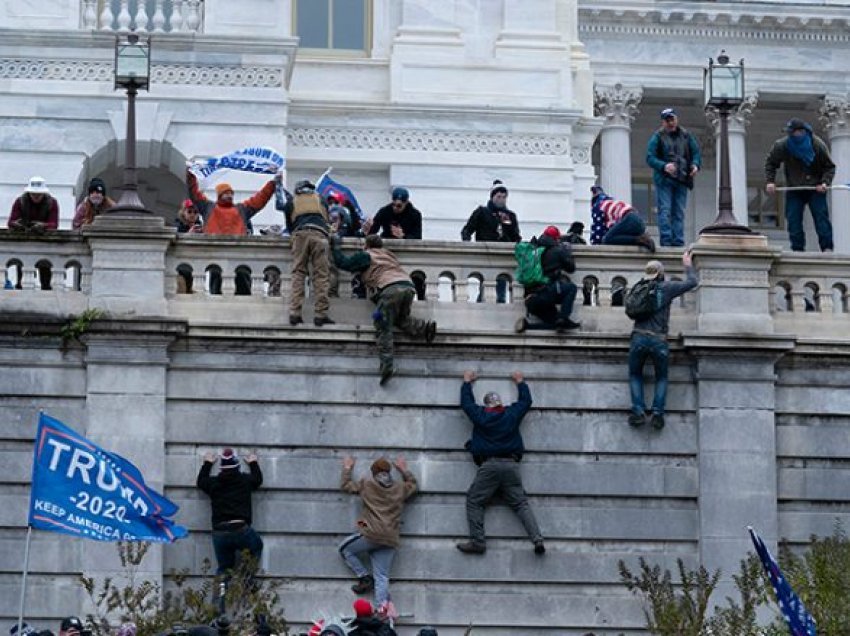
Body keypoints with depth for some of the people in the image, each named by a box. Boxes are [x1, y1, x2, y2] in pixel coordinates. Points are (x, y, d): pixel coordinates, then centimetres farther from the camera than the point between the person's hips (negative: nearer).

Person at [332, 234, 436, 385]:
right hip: (408, 286, 6)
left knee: (383, 328, -6)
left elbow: (343, 263, 14)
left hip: (390, 288, -6)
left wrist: (335, 247, 28)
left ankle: (387, 365, -21)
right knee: (401, 319, 25)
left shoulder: (366, 256, 15)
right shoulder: (388, 254, 33)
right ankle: (425, 327, -2)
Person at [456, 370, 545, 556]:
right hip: (511, 465, 3)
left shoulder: (479, 415, 7)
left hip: (488, 466, -3)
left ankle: (477, 542, -9)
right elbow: (526, 400, 29)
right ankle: (537, 539, -12)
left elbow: (466, 401, 24)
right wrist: (520, 382, 45)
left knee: (474, 501, 4)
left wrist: (467, 382, 41)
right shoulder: (512, 414, 11)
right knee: (521, 503, 3)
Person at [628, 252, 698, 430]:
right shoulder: (666, 287, 2)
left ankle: (638, 411, -1)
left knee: (635, 375, 17)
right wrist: (687, 265, 27)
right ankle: (657, 412, 0)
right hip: (659, 340, -1)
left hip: (639, 338, 1)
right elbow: (692, 282, 9)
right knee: (661, 378, 17)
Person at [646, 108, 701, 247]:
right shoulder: (657, 137, -1)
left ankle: (678, 241, 8)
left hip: (682, 180, 4)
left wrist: (695, 165, -8)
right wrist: (664, 166, -23)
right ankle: (666, 240, -8)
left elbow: (696, 153, 14)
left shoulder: (686, 136, 10)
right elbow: (650, 158, -6)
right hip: (664, 180, -4)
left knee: (679, 213, 5)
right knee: (665, 211, -8)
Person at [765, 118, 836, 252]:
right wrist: (770, 181, -6)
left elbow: (830, 167, -4)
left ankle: (827, 248, -8)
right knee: (793, 220, -3)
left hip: (816, 189, -2)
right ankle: (797, 249, 3)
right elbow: (770, 163, 6)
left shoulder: (818, 145, -14)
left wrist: (825, 182, -20)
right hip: (794, 189, 2)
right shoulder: (781, 146, -11)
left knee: (821, 217, -9)